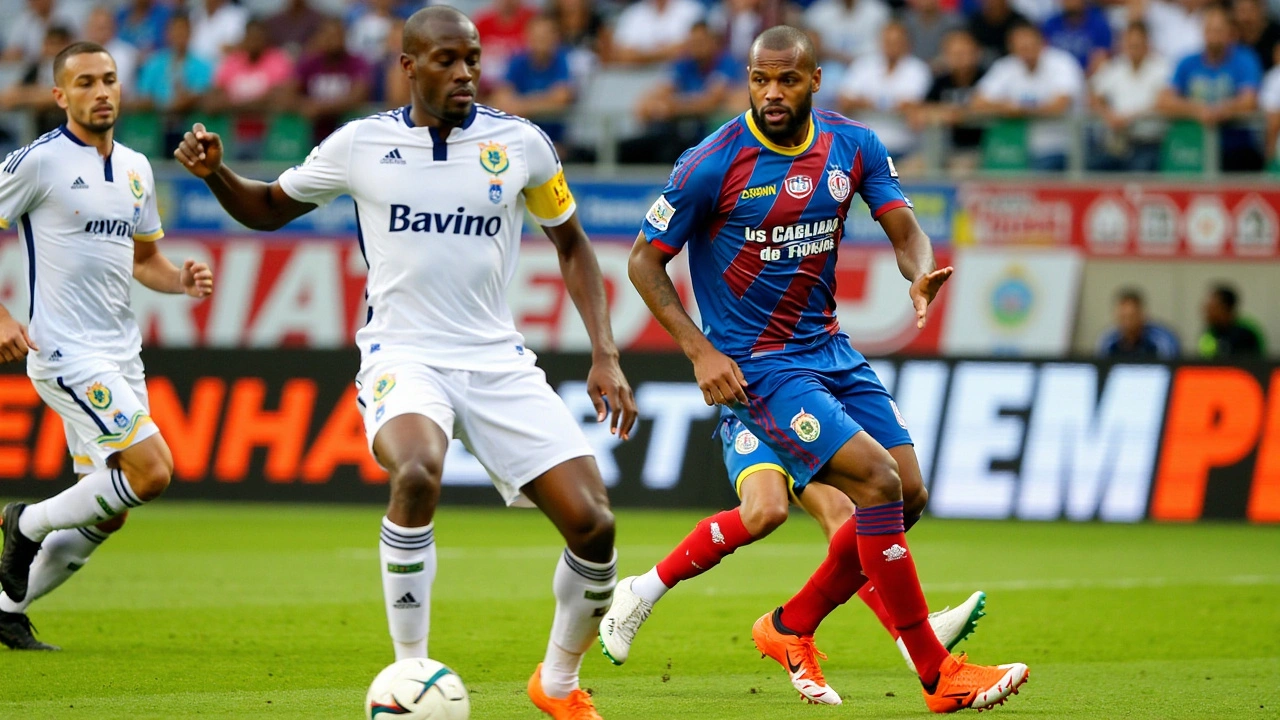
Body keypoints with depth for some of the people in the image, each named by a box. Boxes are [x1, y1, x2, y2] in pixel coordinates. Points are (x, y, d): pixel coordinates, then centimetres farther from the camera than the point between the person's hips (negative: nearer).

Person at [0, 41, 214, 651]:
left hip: (120, 357, 8)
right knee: (151, 471, -19)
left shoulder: (135, 168, 13)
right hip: (66, 354, -8)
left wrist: (182, 281, 2)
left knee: (106, 516, 7)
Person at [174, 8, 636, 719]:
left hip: (499, 363, 2)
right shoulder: (361, 145, 1)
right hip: (403, 358, -2)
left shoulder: (520, 144, 2)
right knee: (417, 475, -36)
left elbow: (572, 243, 15)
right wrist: (215, 171, -6)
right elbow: (268, 208, 15)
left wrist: (606, 355, 6)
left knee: (593, 523, -10)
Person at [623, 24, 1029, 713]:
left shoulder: (853, 146, 0)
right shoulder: (713, 164, -15)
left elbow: (904, 228, 1)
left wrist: (921, 273, -24)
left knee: (908, 494, 3)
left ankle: (790, 628, 22)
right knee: (878, 482, -20)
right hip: (755, 364, -7)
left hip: (827, 344, 7)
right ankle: (938, 676, -14)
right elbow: (644, 260, -7)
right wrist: (700, 351, -17)